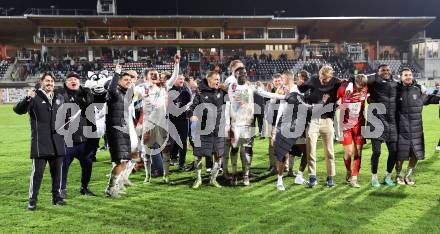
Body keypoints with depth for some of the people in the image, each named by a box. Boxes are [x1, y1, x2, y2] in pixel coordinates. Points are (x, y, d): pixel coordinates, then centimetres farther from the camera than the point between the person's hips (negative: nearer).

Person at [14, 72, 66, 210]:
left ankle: (57, 196, 22)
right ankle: (32, 200, 8)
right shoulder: (35, 98, -3)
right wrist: (27, 99, -32)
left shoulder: (59, 98, 14)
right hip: (40, 142, -5)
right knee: (37, 171, -3)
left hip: (57, 142, 5)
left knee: (57, 170, 10)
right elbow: (18, 110, -15)